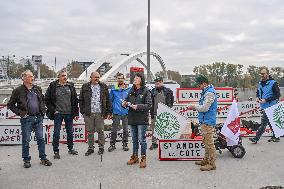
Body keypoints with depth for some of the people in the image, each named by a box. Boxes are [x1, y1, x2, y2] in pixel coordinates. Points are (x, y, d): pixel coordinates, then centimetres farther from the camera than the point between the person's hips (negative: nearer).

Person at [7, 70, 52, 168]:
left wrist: (43, 110, 11)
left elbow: (42, 100, 24)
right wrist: (20, 113, -8)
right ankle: (26, 160, 18)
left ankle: (43, 158, 16)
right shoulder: (18, 91, -5)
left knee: (41, 139, 7)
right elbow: (10, 104, 0)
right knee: (26, 140, 5)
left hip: (38, 118, 4)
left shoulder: (37, 89, 9)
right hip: (26, 119, -4)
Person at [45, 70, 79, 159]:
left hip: (69, 113, 3)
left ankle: (70, 149, 28)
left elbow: (75, 100, 7)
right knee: (56, 133, 1)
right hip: (58, 114, -3)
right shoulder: (53, 86, -4)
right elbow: (47, 100, 1)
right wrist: (52, 110, -5)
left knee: (70, 132, 13)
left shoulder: (71, 86, 5)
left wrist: (76, 113, 4)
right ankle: (56, 151, 13)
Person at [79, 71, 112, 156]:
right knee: (90, 132, 8)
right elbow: (81, 100, 8)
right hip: (88, 113, 1)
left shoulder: (103, 86, 7)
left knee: (100, 131, 5)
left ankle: (101, 147, 18)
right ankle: (90, 148, 20)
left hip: (99, 113, 0)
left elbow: (108, 100, 7)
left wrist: (109, 112, 1)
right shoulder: (85, 87, 6)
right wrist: (82, 111, 1)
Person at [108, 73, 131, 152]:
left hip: (126, 113, 0)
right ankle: (112, 144, 12)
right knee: (114, 130, 2)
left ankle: (125, 144, 19)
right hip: (116, 113, 0)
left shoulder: (129, 89, 3)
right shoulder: (113, 90, 5)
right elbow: (110, 100, 9)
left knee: (125, 130, 8)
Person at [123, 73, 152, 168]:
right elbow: (127, 100, 18)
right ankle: (135, 156, 27)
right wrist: (125, 104, -5)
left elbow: (149, 105, -12)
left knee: (141, 139, -2)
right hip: (132, 118, 6)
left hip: (142, 119, -6)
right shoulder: (131, 91, 11)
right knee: (134, 139, 15)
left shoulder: (146, 91, -6)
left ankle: (143, 158, 9)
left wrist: (138, 106, -23)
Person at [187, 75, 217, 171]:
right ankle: (206, 160, 29)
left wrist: (194, 107, -7)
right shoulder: (206, 92, 15)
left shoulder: (210, 93, -18)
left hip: (208, 122, -11)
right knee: (206, 142, 18)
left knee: (209, 143, -5)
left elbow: (204, 108, -21)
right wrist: (195, 107, 7)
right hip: (204, 121, 11)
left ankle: (211, 164, 2)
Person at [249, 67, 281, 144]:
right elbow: (258, 92, 26)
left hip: (270, 106, -8)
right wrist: (257, 97, 3)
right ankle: (275, 137, 28)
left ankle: (256, 138, -9)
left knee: (263, 123, -9)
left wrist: (266, 100, -19)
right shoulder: (260, 83, 12)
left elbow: (277, 95, -13)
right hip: (264, 106, 8)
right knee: (270, 122, 16)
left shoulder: (273, 83, -11)